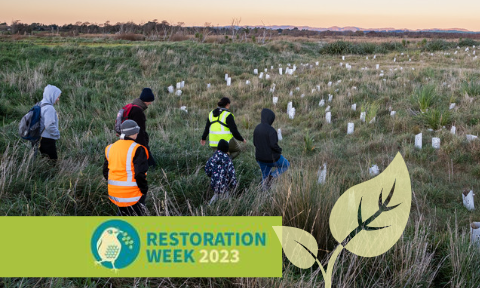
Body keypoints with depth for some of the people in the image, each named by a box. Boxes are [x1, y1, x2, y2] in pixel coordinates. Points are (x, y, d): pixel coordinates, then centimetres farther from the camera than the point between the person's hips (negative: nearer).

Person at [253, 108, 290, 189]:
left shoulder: (257, 128, 0)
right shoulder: (271, 130, -22)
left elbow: (255, 143, 5)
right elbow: (274, 145, -25)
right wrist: (279, 150, -6)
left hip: (260, 158, 6)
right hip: (272, 158, -6)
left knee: (265, 176, 21)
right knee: (286, 165, 20)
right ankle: (272, 176, 0)